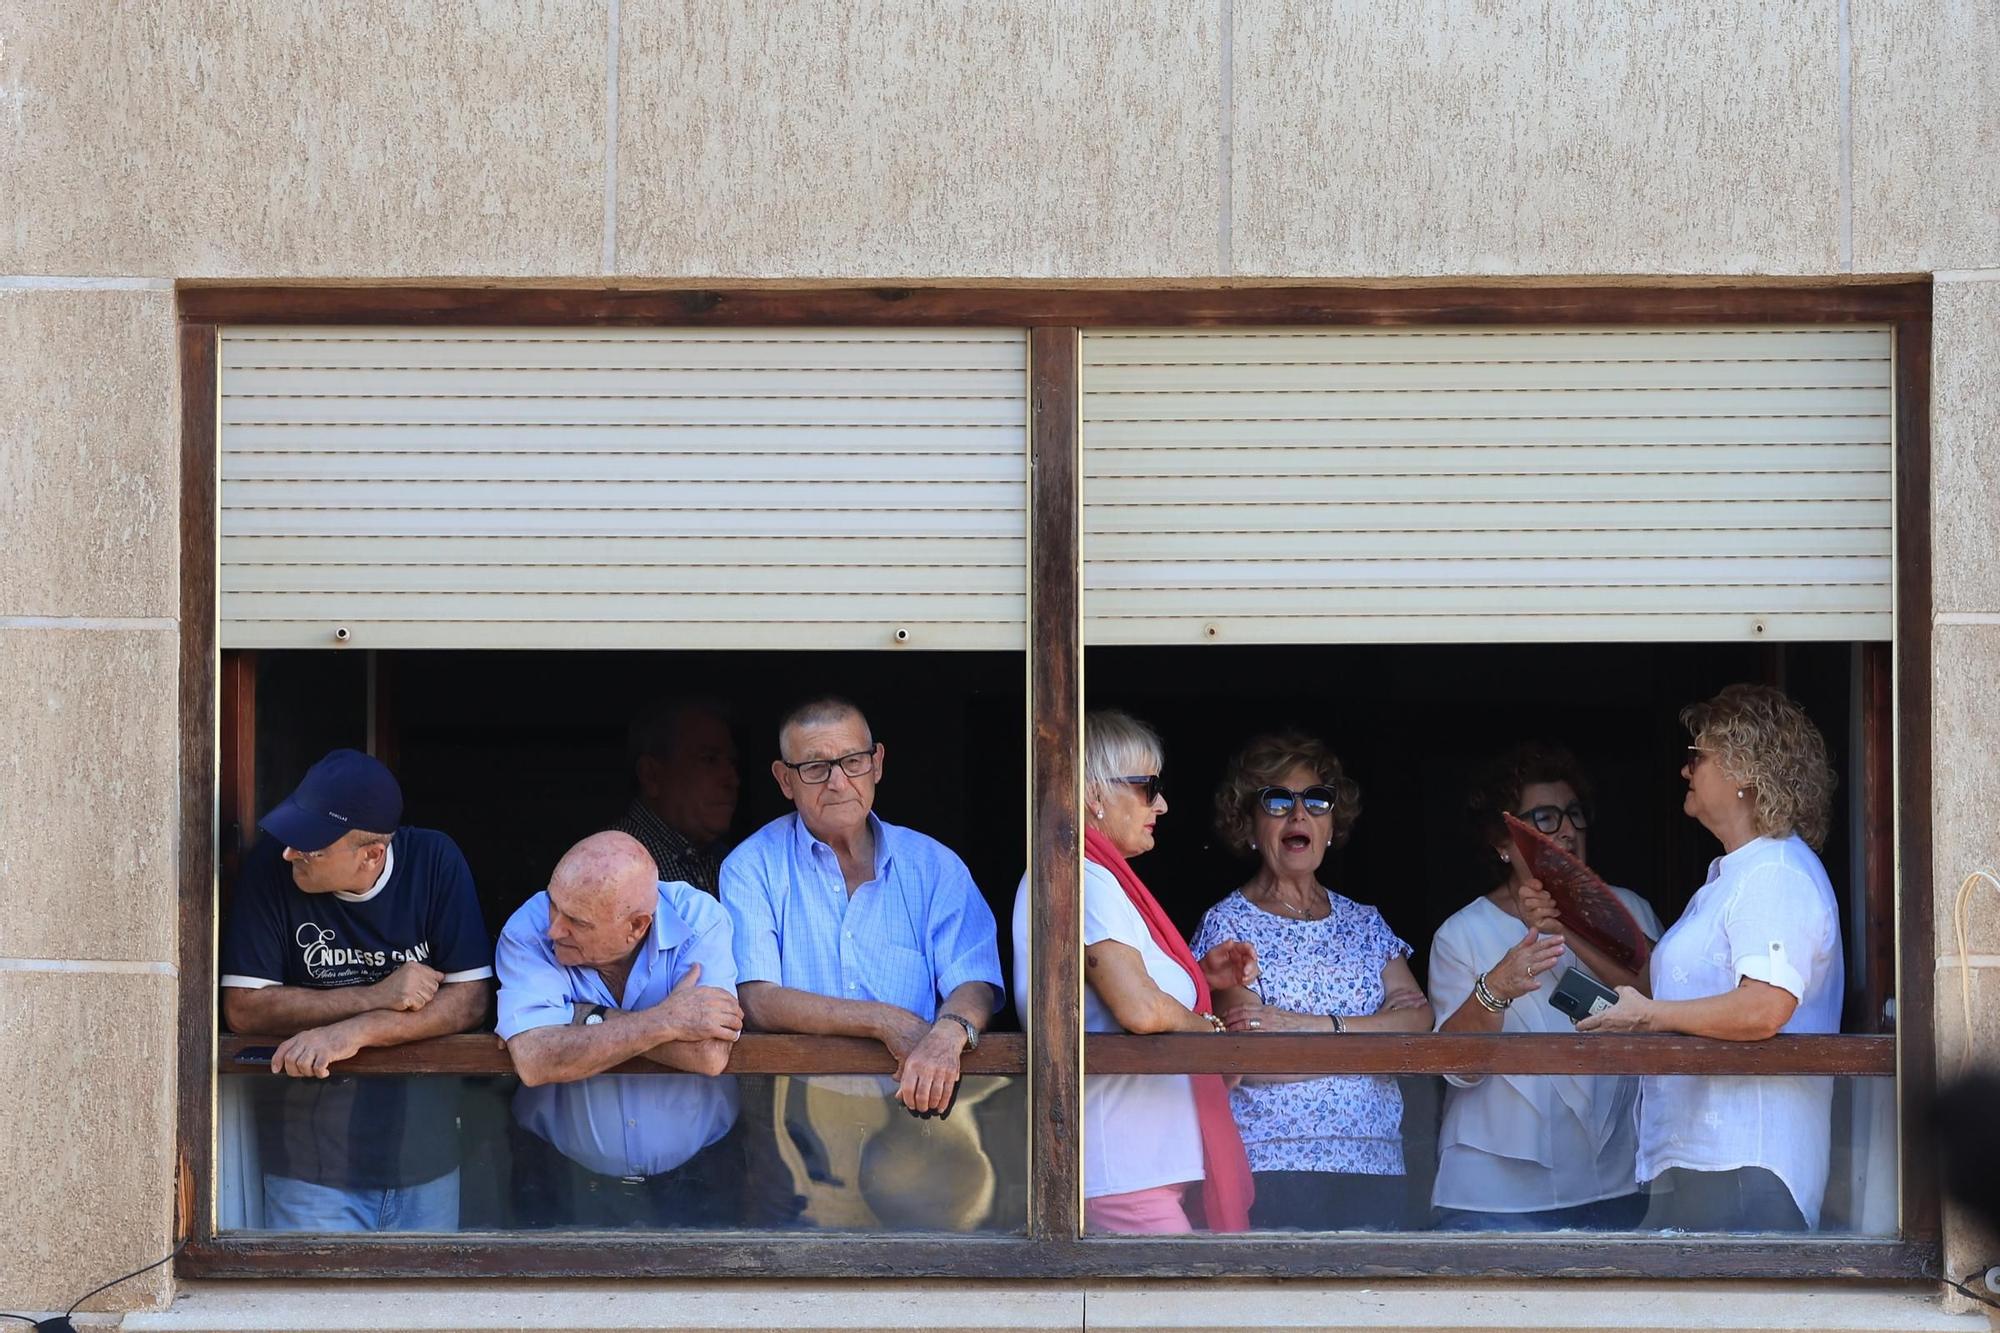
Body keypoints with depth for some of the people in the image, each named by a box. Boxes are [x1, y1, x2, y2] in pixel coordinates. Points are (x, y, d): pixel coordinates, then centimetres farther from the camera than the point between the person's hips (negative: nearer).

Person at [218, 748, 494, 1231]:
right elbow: (243, 1007, -12)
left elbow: (469, 1001, -9)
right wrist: (380, 997, -17)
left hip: (425, 1158, 2)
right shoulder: (272, 866, -10)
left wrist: (354, 1032, -22)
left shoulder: (435, 862, -7)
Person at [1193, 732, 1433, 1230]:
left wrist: (1312, 1026, -11)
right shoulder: (1227, 924, 2)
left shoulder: (1364, 923, 17)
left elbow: (1421, 1023, 2)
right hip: (1273, 1167, -4)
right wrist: (1376, 1030, -2)